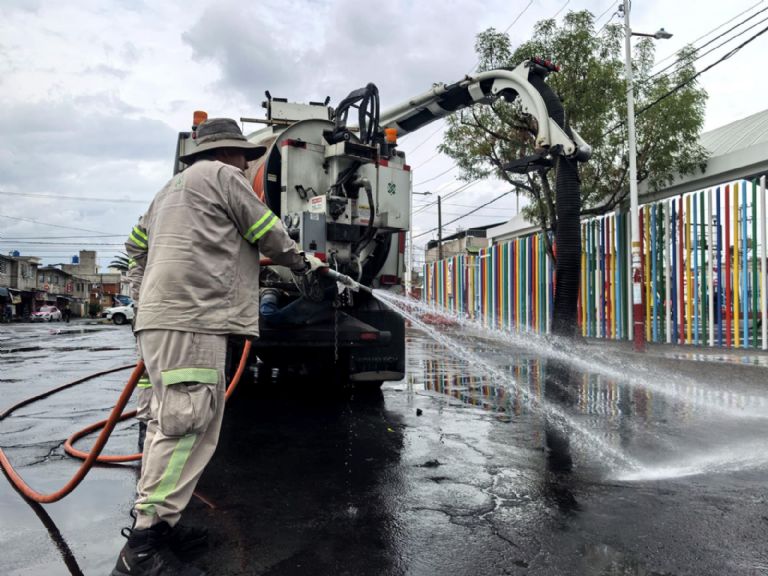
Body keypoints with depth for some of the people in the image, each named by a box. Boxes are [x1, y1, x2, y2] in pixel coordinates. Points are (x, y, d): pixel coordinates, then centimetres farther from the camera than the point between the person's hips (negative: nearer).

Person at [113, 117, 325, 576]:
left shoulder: (173, 186, 30)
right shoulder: (221, 175, 2)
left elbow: (138, 248, 30)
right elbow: (269, 232, 2)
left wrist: (144, 302, 29)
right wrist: (304, 264, 17)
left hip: (163, 316, 11)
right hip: (191, 318, -10)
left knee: (172, 424, 13)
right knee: (188, 427, -13)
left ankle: (154, 524, 20)